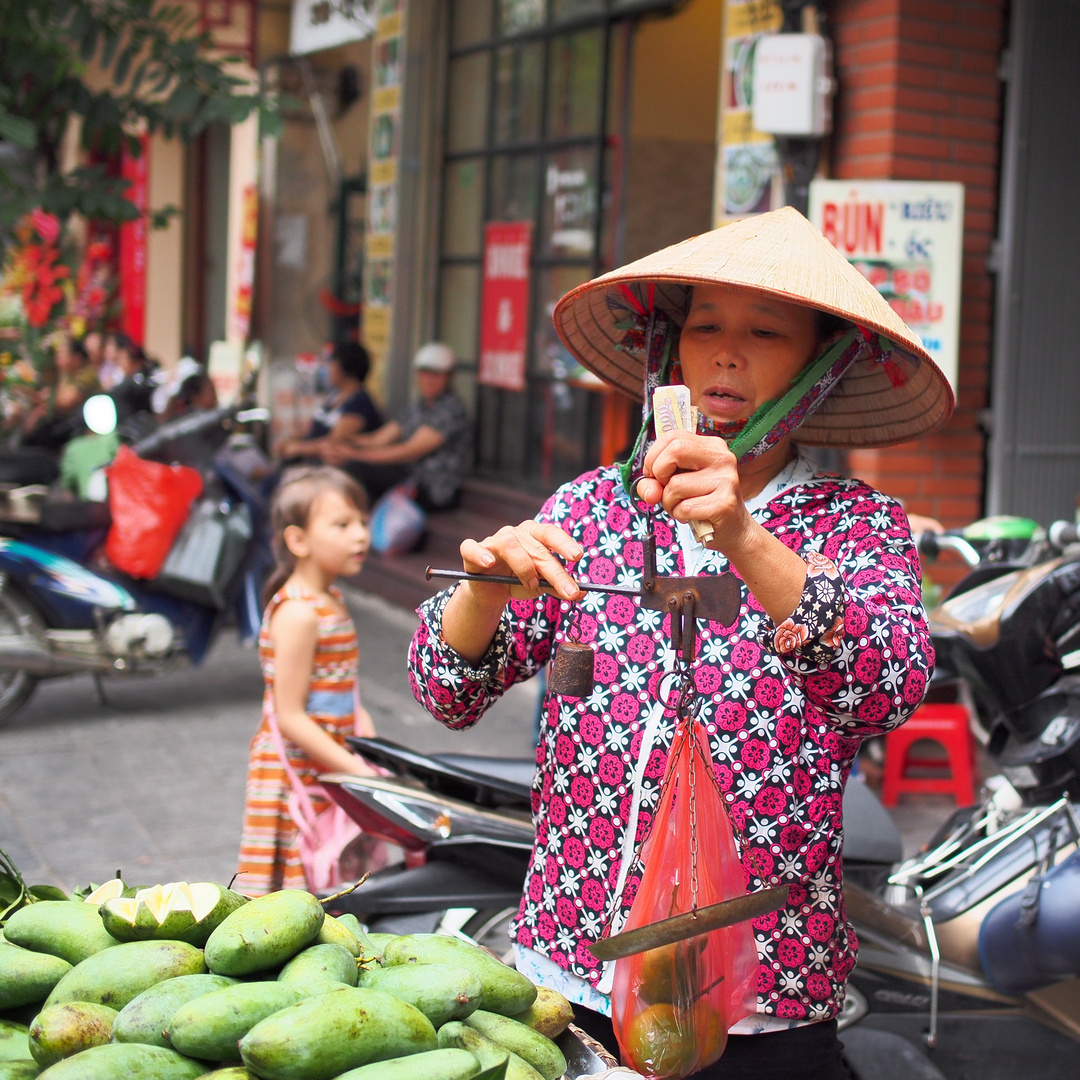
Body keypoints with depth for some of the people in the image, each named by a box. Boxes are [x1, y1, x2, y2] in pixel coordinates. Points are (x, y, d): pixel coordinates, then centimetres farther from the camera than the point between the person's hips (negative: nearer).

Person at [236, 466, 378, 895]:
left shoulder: (332, 600, 11)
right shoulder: (298, 613, -19)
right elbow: (290, 717, -19)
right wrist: (358, 770, -18)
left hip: (331, 770, 9)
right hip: (297, 775, -9)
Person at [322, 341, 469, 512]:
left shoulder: (451, 409, -15)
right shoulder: (417, 407, 15)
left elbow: (412, 451, -22)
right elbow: (379, 439, 10)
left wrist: (354, 454, -26)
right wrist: (340, 443, -10)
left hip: (436, 493, -9)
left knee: (354, 466, -20)